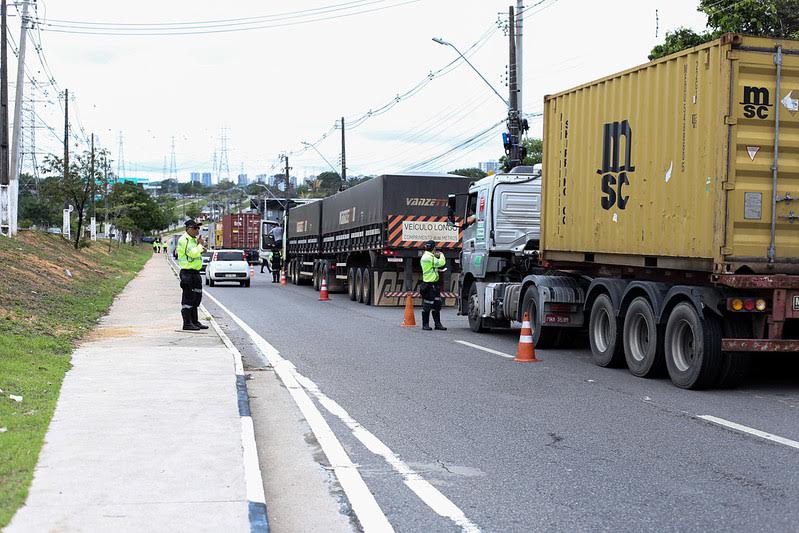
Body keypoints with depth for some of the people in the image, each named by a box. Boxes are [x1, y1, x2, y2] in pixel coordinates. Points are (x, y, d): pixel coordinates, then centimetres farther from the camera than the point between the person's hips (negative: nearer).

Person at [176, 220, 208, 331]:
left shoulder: (194, 239, 17)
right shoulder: (184, 240, -13)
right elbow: (193, 253, -23)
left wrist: (201, 249, 5)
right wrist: (200, 245, -9)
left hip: (195, 273, 10)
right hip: (187, 273, -10)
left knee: (196, 298, 14)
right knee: (188, 298, -6)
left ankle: (195, 321, 23)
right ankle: (187, 323, -2)